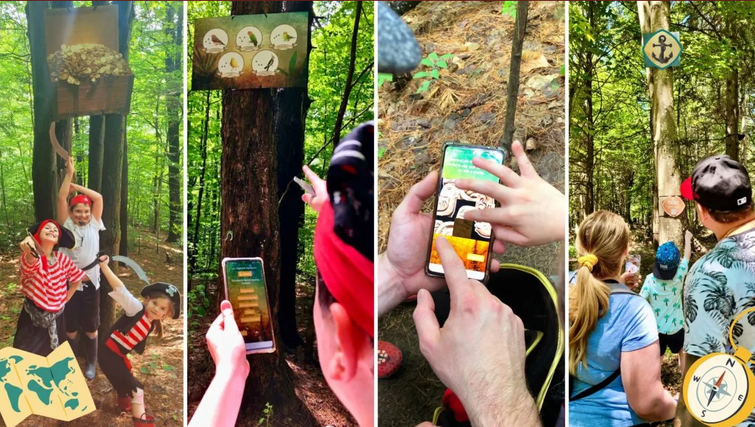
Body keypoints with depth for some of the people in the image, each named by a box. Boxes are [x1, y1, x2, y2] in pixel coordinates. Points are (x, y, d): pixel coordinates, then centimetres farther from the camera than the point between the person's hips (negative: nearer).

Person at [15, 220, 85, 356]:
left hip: (56, 315, 4)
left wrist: (66, 298, 6)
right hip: (33, 315, -4)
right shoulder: (31, 257, -18)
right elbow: (29, 266, -45)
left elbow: (77, 277, 13)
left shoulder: (62, 259, -4)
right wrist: (29, 253, -66)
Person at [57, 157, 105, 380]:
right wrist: (69, 174, -10)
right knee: (71, 326, 9)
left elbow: (98, 198, -4)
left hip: (91, 282, 1)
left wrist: (75, 186, -3)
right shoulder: (67, 226, 0)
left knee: (91, 327, 9)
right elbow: (61, 199, -8)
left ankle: (91, 363, 23)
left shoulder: (94, 225, 3)